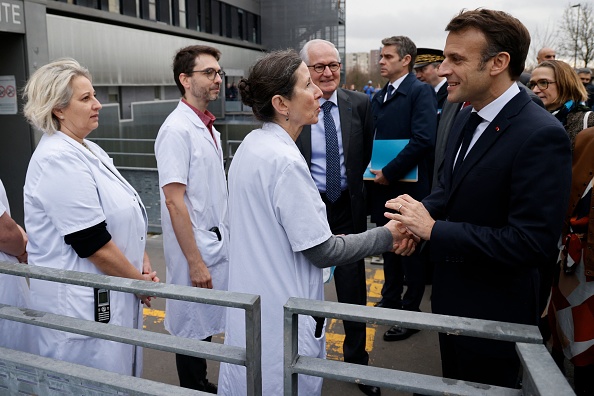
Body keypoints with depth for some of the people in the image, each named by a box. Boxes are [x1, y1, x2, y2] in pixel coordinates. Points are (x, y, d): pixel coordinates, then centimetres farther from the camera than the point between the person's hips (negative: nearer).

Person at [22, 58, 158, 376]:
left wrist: (142, 262, 3)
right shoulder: (59, 161, -19)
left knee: (122, 374, 20)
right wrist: (139, 280, -10)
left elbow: (121, 216, 16)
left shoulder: (90, 150, 10)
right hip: (81, 302, -9)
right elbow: (92, 243, -22)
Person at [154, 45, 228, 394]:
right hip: (196, 248, -8)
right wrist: (195, 261, -19)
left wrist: (225, 240, 13)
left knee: (206, 325, 19)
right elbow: (174, 201, -20)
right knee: (193, 329, 9)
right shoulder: (177, 130, -17)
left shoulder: (208, 127, 8)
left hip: (218, 244, 8)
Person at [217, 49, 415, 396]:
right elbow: (322, 251, -21)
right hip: (282, 316, -9)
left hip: (252, 300, 9)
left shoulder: (252, 146, 3)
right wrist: (387, 236, -9)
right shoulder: (285, 161, -25)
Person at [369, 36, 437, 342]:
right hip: (383, 187, 7)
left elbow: (423, 139, -22)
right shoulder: (378, 97, 12)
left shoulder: (420, 92, -11)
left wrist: (389, 173, -20)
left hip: (408, 187, -7)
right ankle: (390, 300, 35)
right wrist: (371, 171, 1)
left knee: (410, 250, 6)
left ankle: (410, 312, 20)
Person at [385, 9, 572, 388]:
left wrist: (434, 230, -26)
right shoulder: (467, 117, 1)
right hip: (451, 299, 8)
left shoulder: (541, 135, -26)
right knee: (454, 384, 27)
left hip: (493, 314, -7)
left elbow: (532, 243, -30)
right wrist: (419, 212, -10)